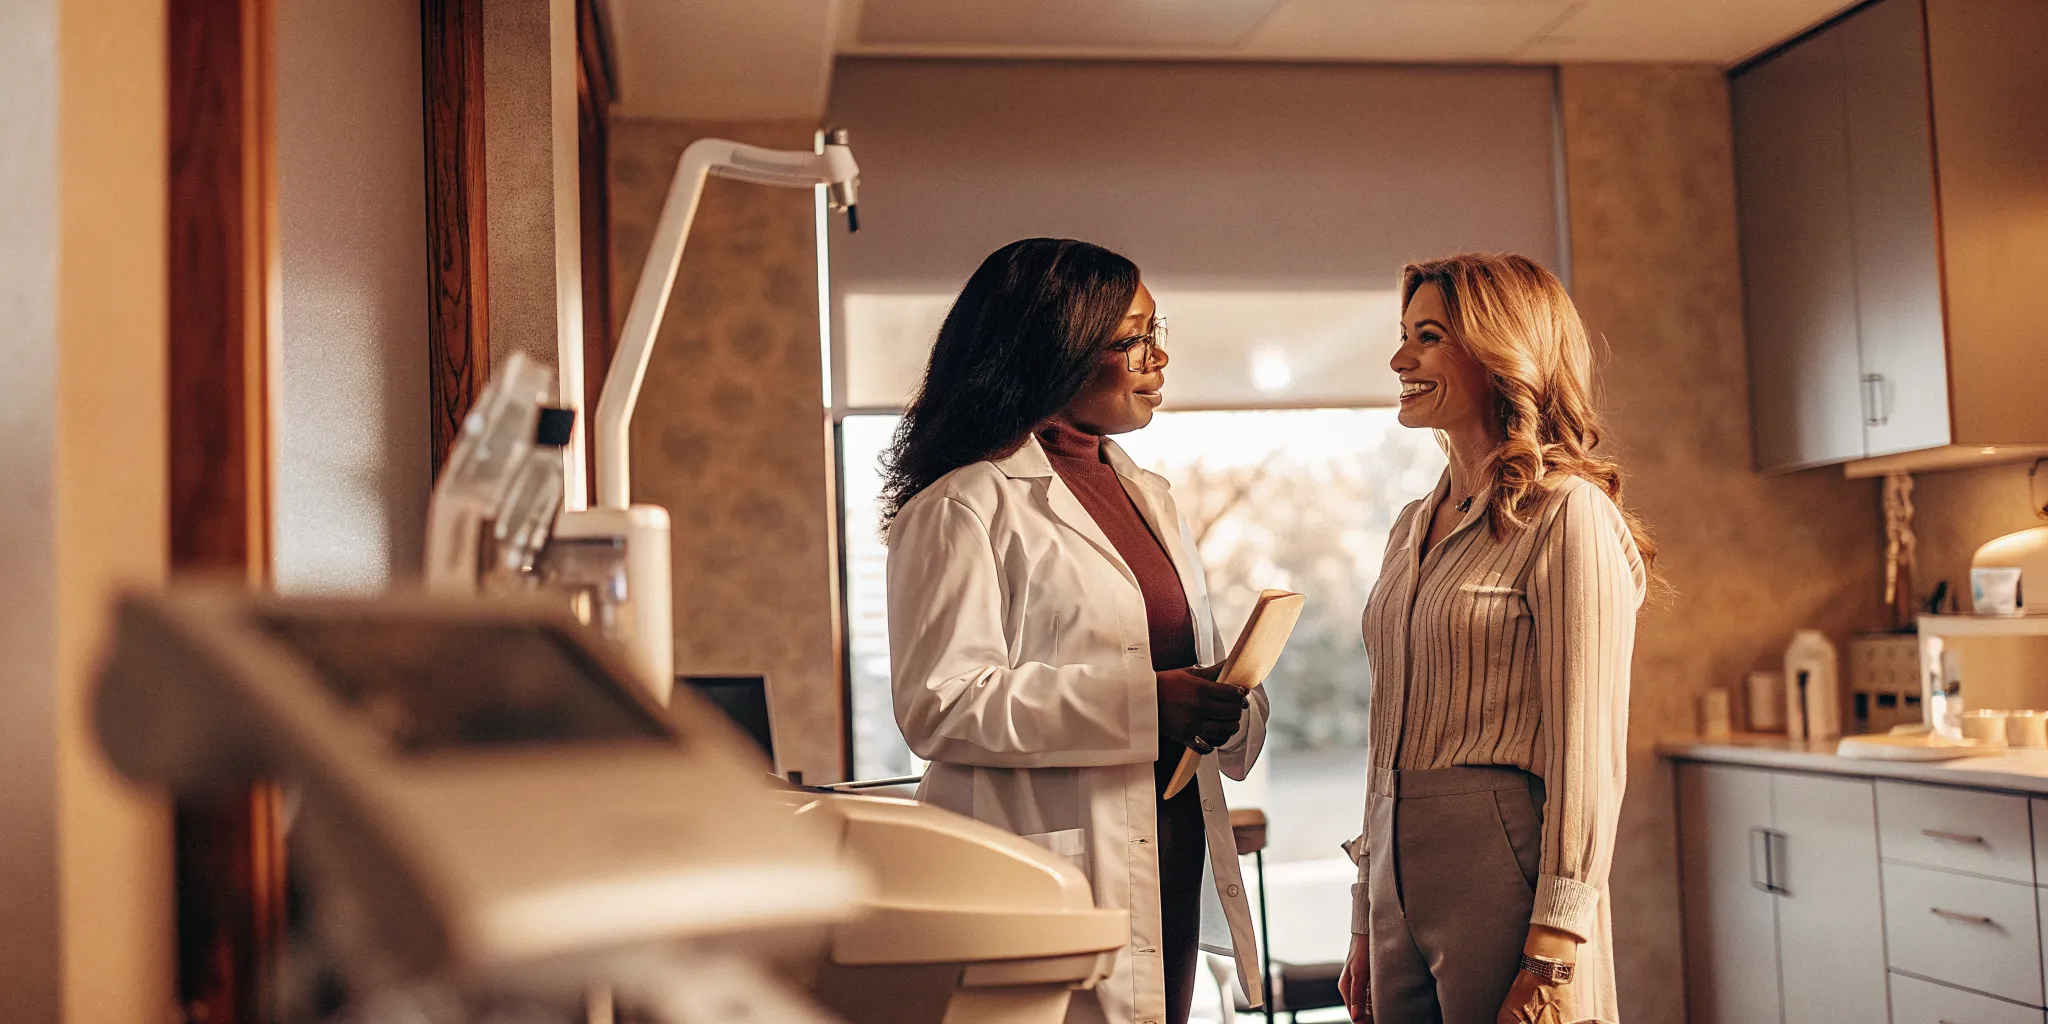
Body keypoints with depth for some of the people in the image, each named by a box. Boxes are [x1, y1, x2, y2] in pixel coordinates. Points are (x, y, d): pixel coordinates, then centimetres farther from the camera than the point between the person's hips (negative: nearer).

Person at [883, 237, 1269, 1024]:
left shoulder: (1147, 495, 18)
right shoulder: (964, 508, -10)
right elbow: (940, 707, -17)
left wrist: (1224, 708, -1)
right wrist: (1140, 703, -22)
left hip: (1172, 861, 8)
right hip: (1053, 877, -7)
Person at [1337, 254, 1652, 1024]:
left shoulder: (1568, 517, -9)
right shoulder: (1415, 527, 13)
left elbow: (1588, 756, -14)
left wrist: (1551, 961, -17)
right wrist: (1365, 926, 14)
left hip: (1503, 881, -7)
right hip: (1401, 880, 7)